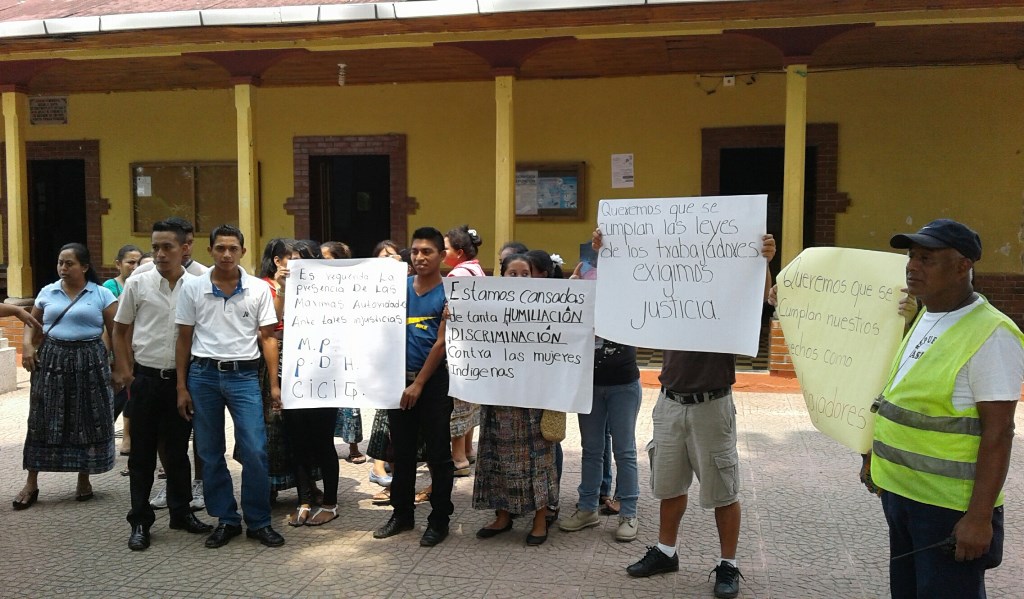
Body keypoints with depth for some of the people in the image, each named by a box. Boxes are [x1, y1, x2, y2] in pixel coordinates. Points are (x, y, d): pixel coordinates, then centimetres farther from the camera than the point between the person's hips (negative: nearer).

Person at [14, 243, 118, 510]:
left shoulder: (101, 294, -2)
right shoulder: (47, 292, 8)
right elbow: (32, 323, 16)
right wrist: (28, 346, -3)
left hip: (88, 361, -2)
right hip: (52, 359, 2)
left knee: (88, 421, 3)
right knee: (43, 420, 3)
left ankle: (84, 480, 18)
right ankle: (31, 483, 12)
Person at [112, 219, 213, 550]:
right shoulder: (137, 284, -1)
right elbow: (120, 330, 7)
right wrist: (124, 372, 0)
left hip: (182, 379, 1)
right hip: (146, 377, -1)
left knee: (178, 449, 13)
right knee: (143, 451, 7)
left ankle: (181, 512, 27)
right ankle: (140, 521, 17)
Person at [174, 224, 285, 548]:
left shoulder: (259, 289, 1)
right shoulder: (192, 288, 3)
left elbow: (267, 338, 3)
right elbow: (184, 340, 6)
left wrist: (275, 384, -3)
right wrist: (181, 387, 3)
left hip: (244, 375, -1)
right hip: (203, 375, 2)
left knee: (255, 452, -6)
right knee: (210, 454, 8)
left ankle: (259, 521, 9)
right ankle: (226, 519, 22)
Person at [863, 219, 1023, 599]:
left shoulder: (990, 335, -17)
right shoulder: (924, 318, 9)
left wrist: (980, 517, -21)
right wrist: (877, 459, 20)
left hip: (949, 507, -8)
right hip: (901, 492, 8)